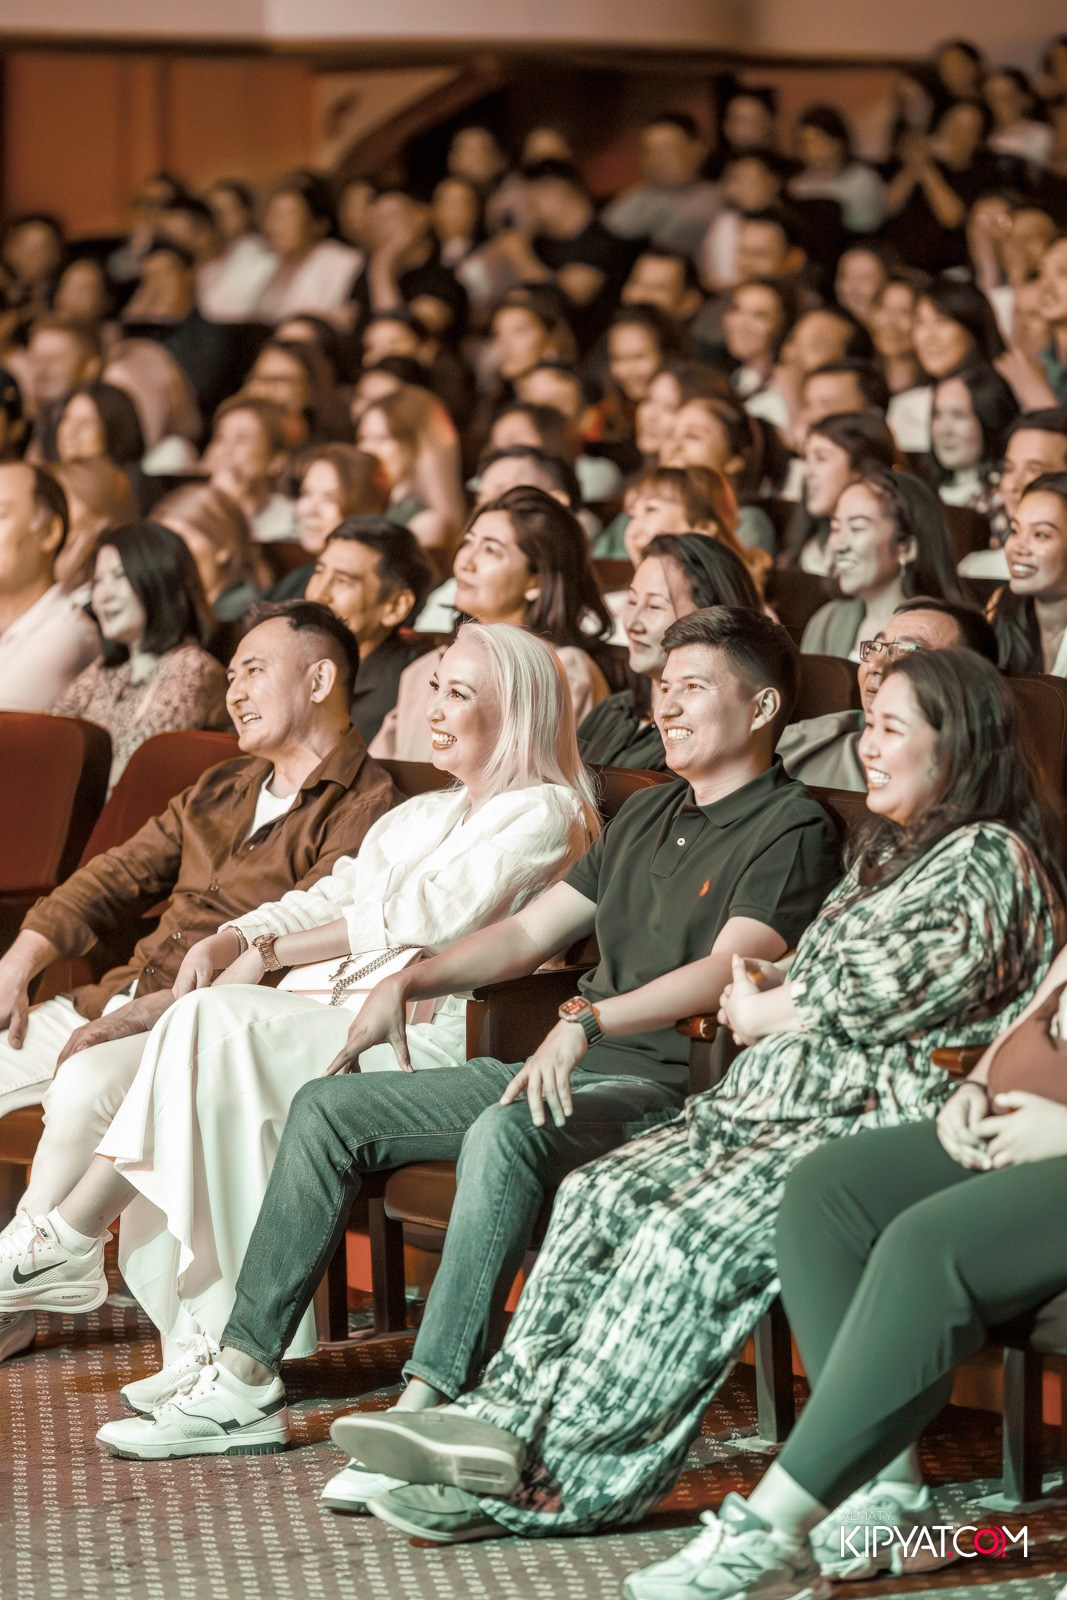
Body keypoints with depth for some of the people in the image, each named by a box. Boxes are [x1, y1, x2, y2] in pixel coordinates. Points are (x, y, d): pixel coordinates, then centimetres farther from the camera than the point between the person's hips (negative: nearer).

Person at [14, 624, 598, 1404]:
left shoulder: (544, 813, 1)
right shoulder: (419, 815, 28)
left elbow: (428, 915, -10)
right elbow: (326, 899, 21)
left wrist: (271, 951, -8)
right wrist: (227, 939, 0)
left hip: (426, 1040, -8)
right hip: (343, 1018, 8)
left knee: (216, 1021, -26)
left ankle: (64, 1244, -20)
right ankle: (210, 1342, -23)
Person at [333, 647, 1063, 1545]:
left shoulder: (991, 861, -3)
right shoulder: (886, 853, 27)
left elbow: (898, 991, -15)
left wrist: (769, 1014, -2)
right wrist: (781, 993, 2)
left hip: (886, 1123, -9)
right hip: (783, 1102, 9)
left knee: (692, 1235, -29)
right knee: (601, 1196, -13)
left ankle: (554, 1478, -30)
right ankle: (510, 1420, -23)